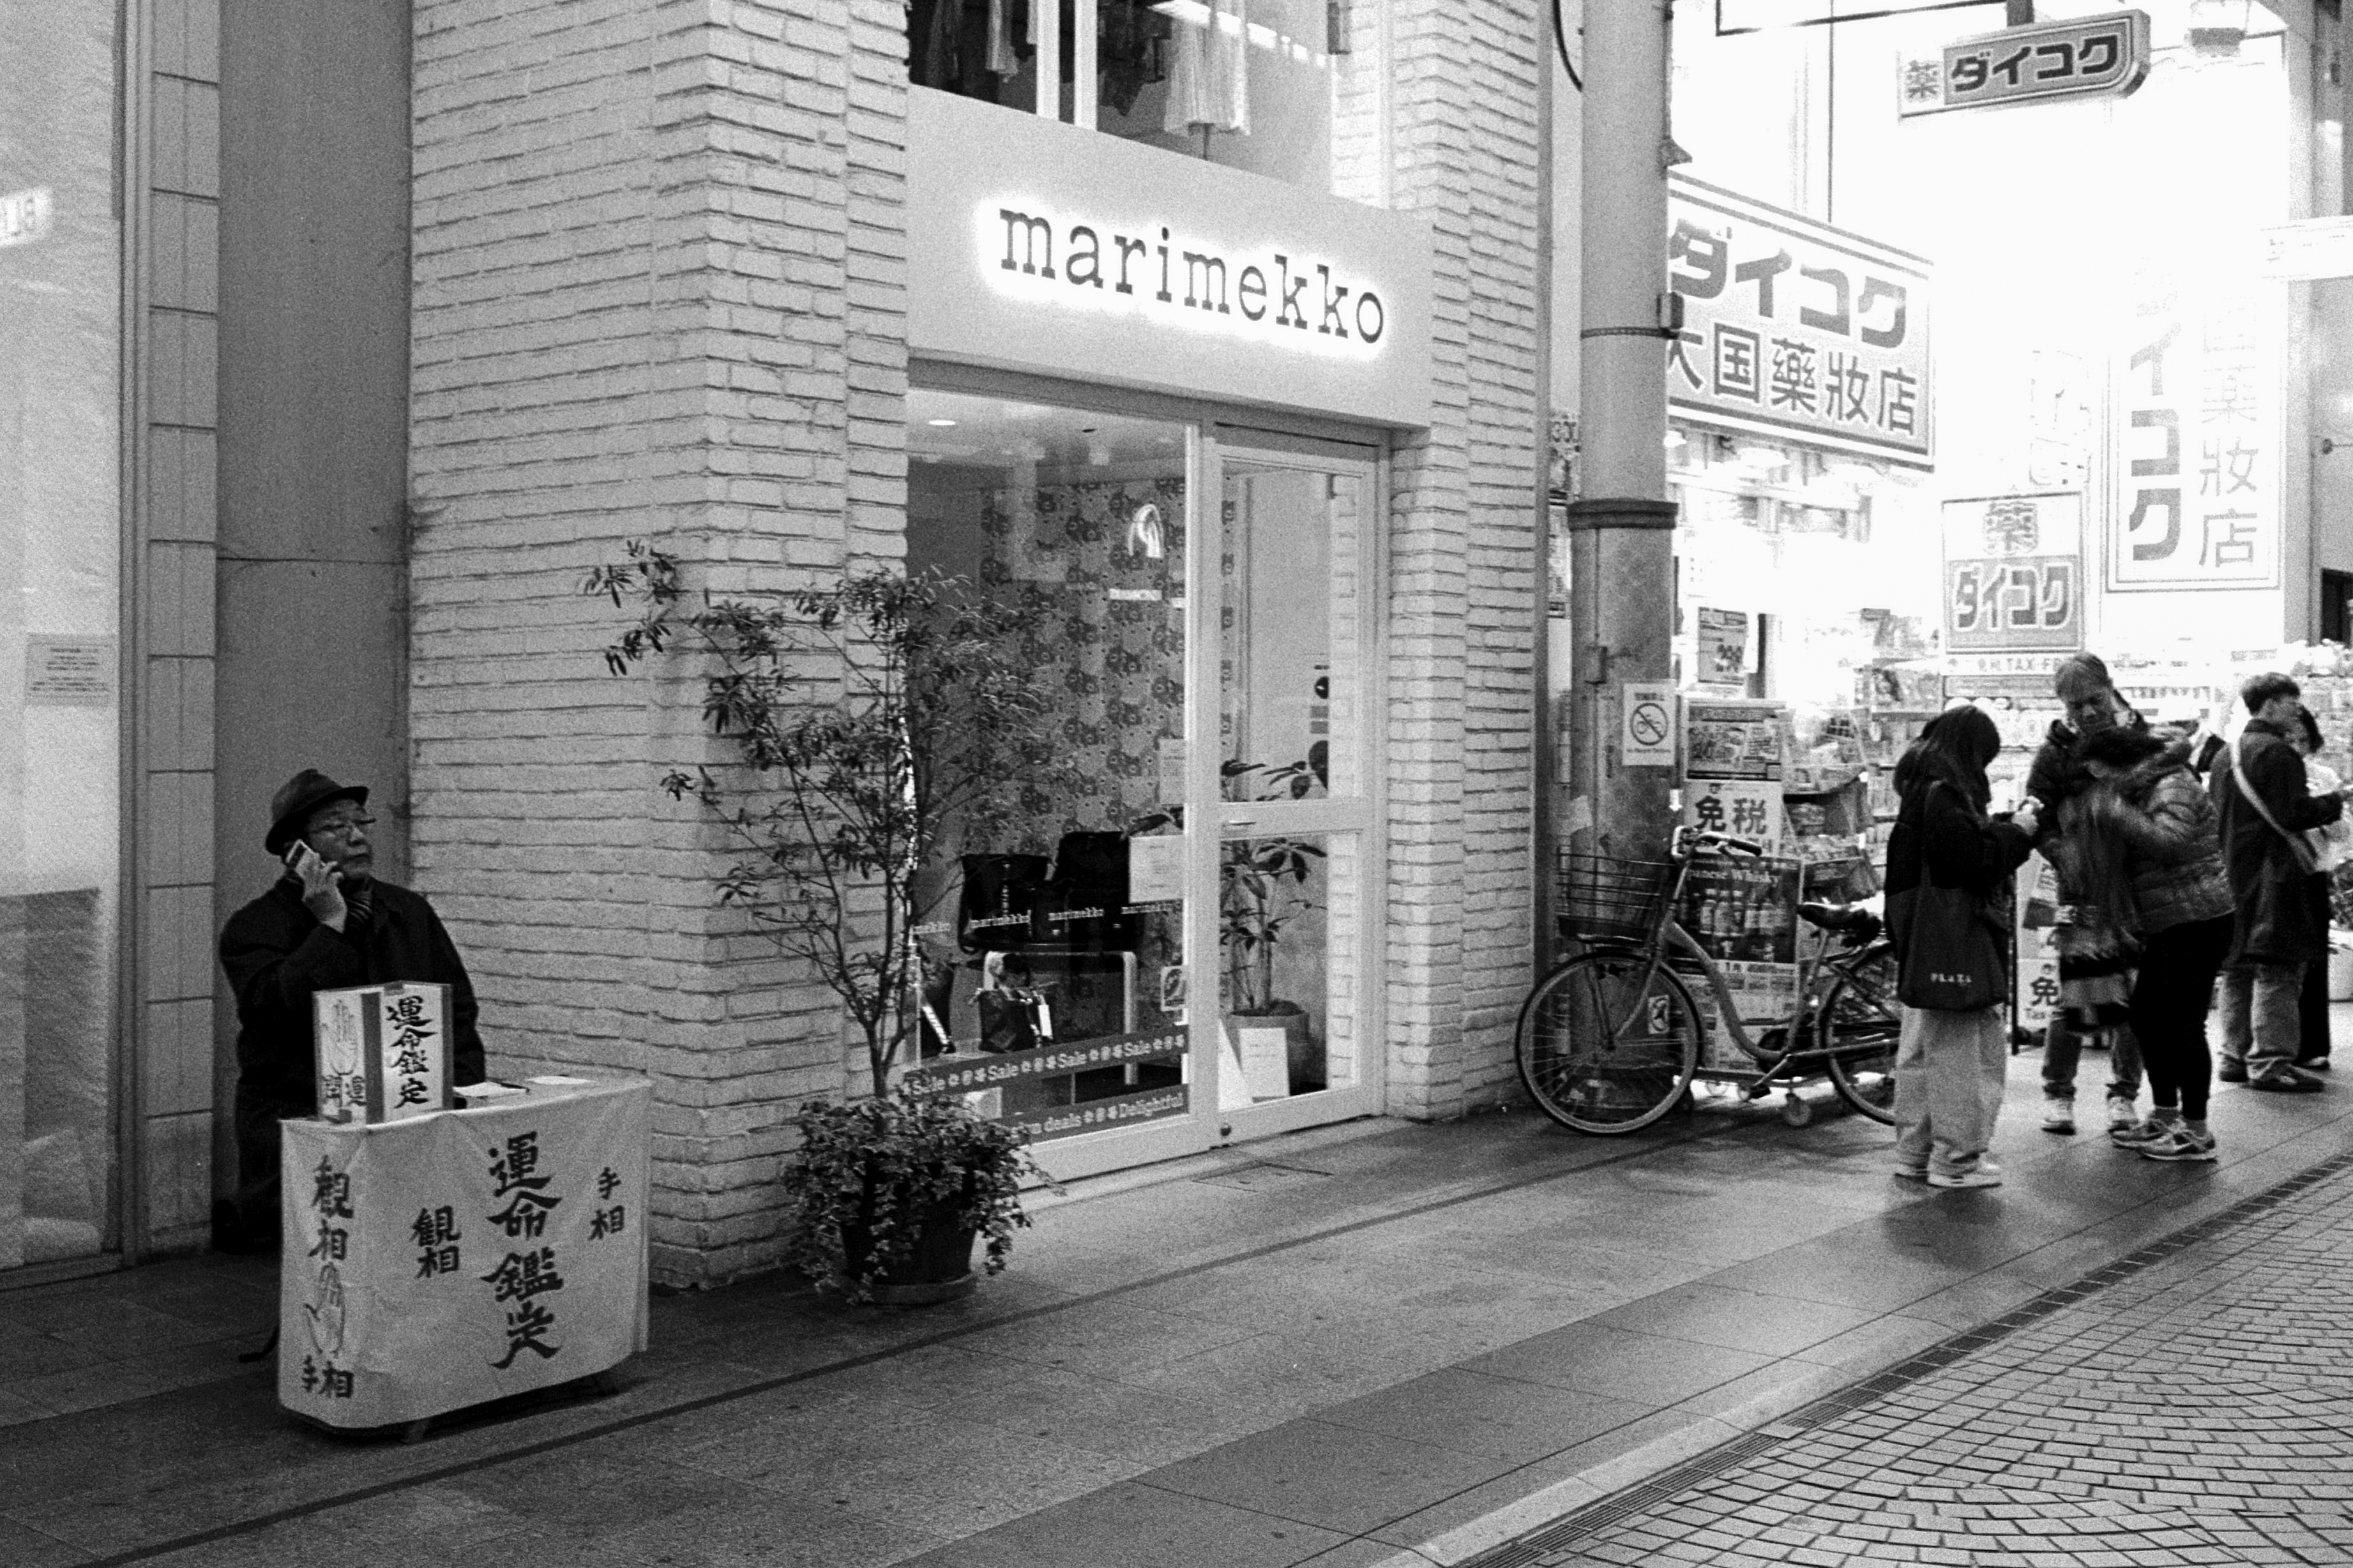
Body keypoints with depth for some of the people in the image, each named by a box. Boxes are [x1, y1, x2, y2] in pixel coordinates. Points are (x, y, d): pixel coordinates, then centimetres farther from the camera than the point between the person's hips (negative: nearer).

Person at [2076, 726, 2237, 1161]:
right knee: (2145, 1015, 14)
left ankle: (2196, 1133, -2)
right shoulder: (2143, 790, 17)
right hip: (2168, 927, 10)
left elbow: (2170, 842, -30)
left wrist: (2117, 813, -27)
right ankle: (2165, 1117, 24)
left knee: (2182, 1023, -8)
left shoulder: (2172, 787, -14)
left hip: (2198, 920, -10)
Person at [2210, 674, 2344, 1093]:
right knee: (2277, 970, -7)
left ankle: (2236, 1056, 17)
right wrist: (2334, 804, -3)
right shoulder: (2278, 752, -12)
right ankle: (2271, 1061, -9)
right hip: (2272, 879, -9)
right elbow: (2292, 815, -18)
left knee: (2238, 972, 13)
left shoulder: (2225, 756, 15)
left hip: (2231, 879, 9)